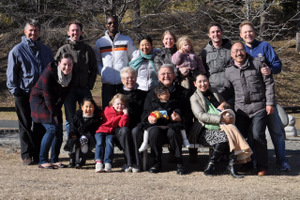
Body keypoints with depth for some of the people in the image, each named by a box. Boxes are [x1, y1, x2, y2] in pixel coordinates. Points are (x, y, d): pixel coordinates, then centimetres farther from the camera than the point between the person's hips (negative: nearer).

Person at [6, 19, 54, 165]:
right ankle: (26, 154, 10)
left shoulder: (46, 50, 11)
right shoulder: (17, 50, 1)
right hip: (24, 93, -3)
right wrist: (14, 90, -6)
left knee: (40, 125, 6)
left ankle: (39, 154, 15)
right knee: (25, 126, 3)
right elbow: (11, 73, 2)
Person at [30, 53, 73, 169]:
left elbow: (63, 94, 1)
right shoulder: (49, 73, -26)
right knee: (52, 128, -18)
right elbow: (47, 95, -22)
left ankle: (54, 160, 10)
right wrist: (53, 114, -18)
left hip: (54, 104, 7)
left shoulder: (70, 75, -6)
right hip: (39, 100, -7)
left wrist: (57, 110, -7)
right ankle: (42, 161, -11)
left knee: (59, 130, -2)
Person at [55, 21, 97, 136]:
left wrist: (90, 84, 1)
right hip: (69, 89, -2)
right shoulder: (63, 50, 2)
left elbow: (93, 69, 12)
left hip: (84, 88, 2)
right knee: (70, 119, 2)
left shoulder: (88, 49, 8)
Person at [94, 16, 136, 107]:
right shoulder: (100, 42, 10)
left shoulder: (127, 40, 8)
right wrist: (101, 72, 0)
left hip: (124, 81, -1)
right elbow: (97, 61, 17)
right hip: (107, 82, 1)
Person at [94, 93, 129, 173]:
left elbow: (122, 125, -12)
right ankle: (98, 162, -37)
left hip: (111, 132, 0)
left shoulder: (123, 114, 5)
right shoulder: (107, 110, 5)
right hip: (101, 130, 0)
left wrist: (125, 114, -15)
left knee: (109, 142, -29)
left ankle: (108, 163, -37)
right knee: (99, 142, -27)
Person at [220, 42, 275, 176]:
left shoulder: (257, 64, 1)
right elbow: (228, 90, 20)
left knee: (257, 135, -14)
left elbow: (269, 83, 3)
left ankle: (262, 166, -1)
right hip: (241, 108, 3)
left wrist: (270, 103, -3)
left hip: (259, 107, -3)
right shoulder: (229, 71, 10)